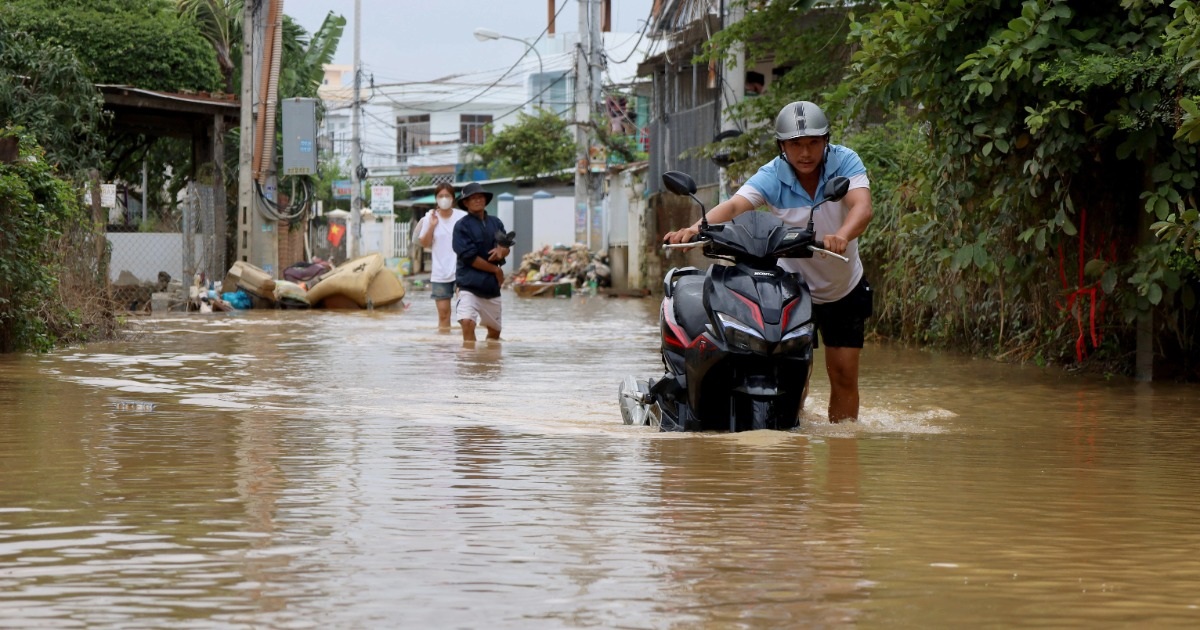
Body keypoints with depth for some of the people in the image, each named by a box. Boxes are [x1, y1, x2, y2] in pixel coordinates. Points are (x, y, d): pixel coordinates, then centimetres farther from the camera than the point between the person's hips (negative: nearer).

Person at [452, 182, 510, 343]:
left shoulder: (496, 223, 11)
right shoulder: (462, 226, -6)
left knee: (494, 330, 17)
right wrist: (496, 269, -8)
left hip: (492, 286, 6)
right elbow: (469, 257, -13)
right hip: (470, 285, -6)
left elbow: (507, 249, 12)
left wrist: (501, 251, -14)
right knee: (467, 323, -26)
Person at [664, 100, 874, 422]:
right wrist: (695, 228, -55)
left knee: (843, 373, 0)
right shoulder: (773, 176, -17)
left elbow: (862, 207, -35)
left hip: (845, 289, 0)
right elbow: (735, 204, -34)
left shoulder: (845, 162, -17)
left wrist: (841, 236, -58)